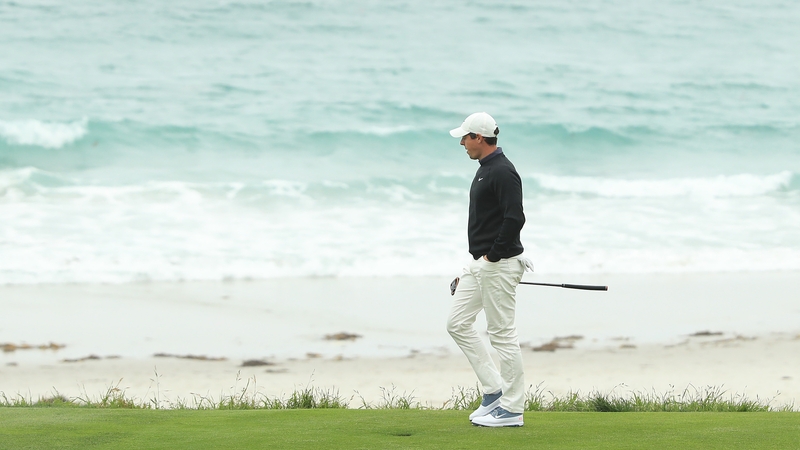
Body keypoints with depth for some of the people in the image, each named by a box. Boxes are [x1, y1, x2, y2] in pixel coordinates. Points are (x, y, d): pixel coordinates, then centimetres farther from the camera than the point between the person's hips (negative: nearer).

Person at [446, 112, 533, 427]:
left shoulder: (503, 172, -17)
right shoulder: (485, 170, 16)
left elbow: (515, 219, -25)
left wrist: (492, 256, -18)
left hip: (499, 265, -11)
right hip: (480, 263, 11)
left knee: (502, 332, -6)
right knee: (458, 323, 11)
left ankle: (512, 409, 0)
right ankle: (494, 391, 15)